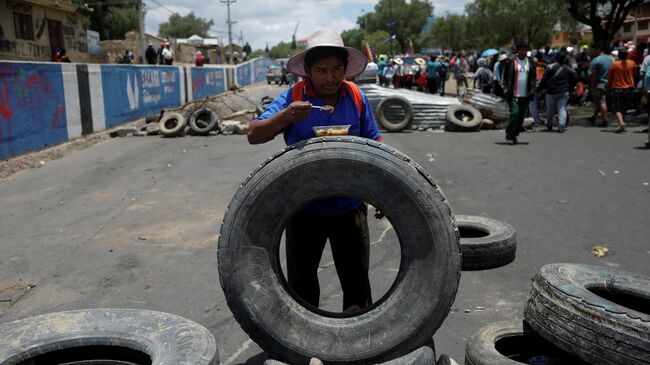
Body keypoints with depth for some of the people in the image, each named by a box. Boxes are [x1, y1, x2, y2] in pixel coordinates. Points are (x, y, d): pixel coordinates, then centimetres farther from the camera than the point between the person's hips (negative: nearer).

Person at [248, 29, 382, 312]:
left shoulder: (356, 97, -3)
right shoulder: (293, 98, -9)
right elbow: (254, 136, -15)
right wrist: (286, 116, -31)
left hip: (349, 207, 1)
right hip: (303, 210, -1)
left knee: (357, 281, 15)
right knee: (302, 284, 16)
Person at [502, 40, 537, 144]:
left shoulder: (530, 62, 10)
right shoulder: (511, 61, -2)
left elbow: (533, 77, 15)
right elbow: (505, 76, 2)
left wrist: (532, 90, 4)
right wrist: (506, 89, -7)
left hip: (525, 95, 4)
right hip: (513, 94, -4)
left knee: (522, 115, 6)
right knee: (514, 113, -14)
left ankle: (514, 136, 18)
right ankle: (509, 135, -1)